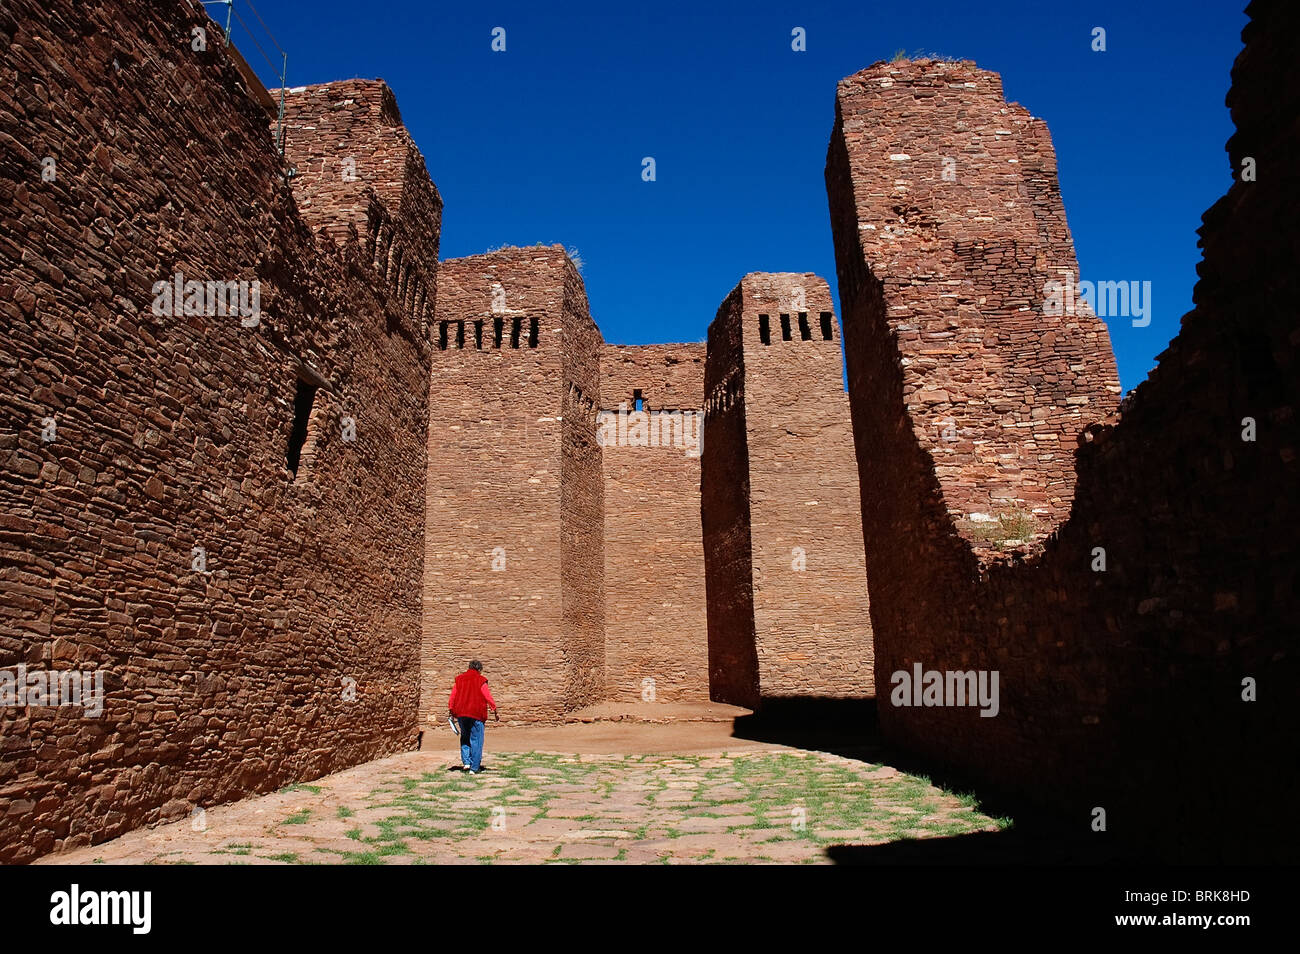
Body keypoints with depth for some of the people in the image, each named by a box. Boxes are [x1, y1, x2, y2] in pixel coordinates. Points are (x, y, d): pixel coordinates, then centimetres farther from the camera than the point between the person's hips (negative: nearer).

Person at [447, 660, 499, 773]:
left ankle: (466, 762, 11)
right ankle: (475, 767, 3)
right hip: (476, 714, -4)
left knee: (465, 737, 21)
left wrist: (450, 710, 16)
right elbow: (488, 697, -7)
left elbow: (453, 696, 9)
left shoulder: (459, 679, 8)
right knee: (476, 740, 3)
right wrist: (495, 711, -2)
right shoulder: (480, 680, -5)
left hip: (461, 714, 4)